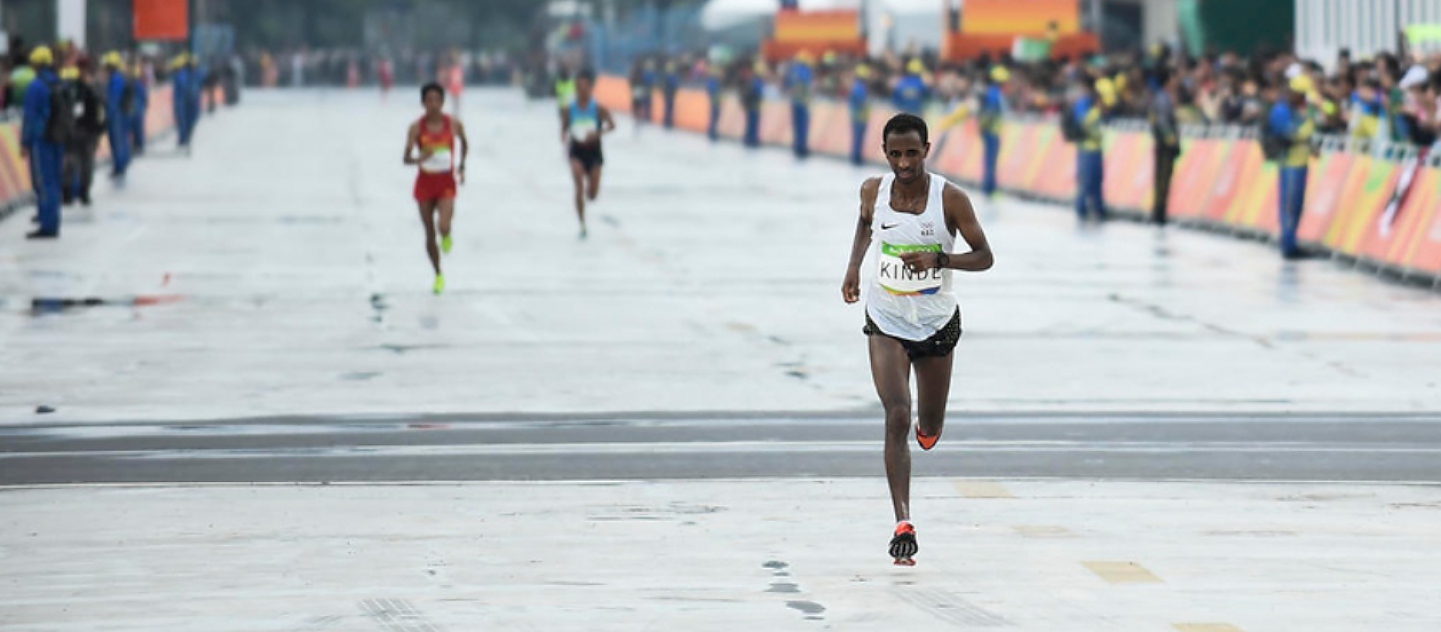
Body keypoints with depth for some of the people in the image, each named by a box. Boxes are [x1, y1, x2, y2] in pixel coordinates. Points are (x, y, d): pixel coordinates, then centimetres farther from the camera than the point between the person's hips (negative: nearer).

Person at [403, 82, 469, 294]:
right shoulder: (417, 128, -10)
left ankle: (447, 236, 16)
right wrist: (419, 158, -35)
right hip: (425, 183, 1)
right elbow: (406, 158, -14)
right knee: (430, 234, 8)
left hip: (446, 183, -1)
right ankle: (438, 275, 28)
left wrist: (462, 166, 7)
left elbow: (464, 143, 16)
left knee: (443, 227, -23)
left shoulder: (453, 125, -6)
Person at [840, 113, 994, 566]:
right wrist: (854, 266, 3)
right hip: (886, 322, 0)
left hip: (937, 323, 0)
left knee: (929, 428, 13)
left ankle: (929, 427, 54)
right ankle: (903, 525, -21)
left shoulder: (951, 199, -16)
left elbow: (984, 257, -9)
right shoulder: (874, 190, -7)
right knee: (897, 417, -17)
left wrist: (938, 260, -26)